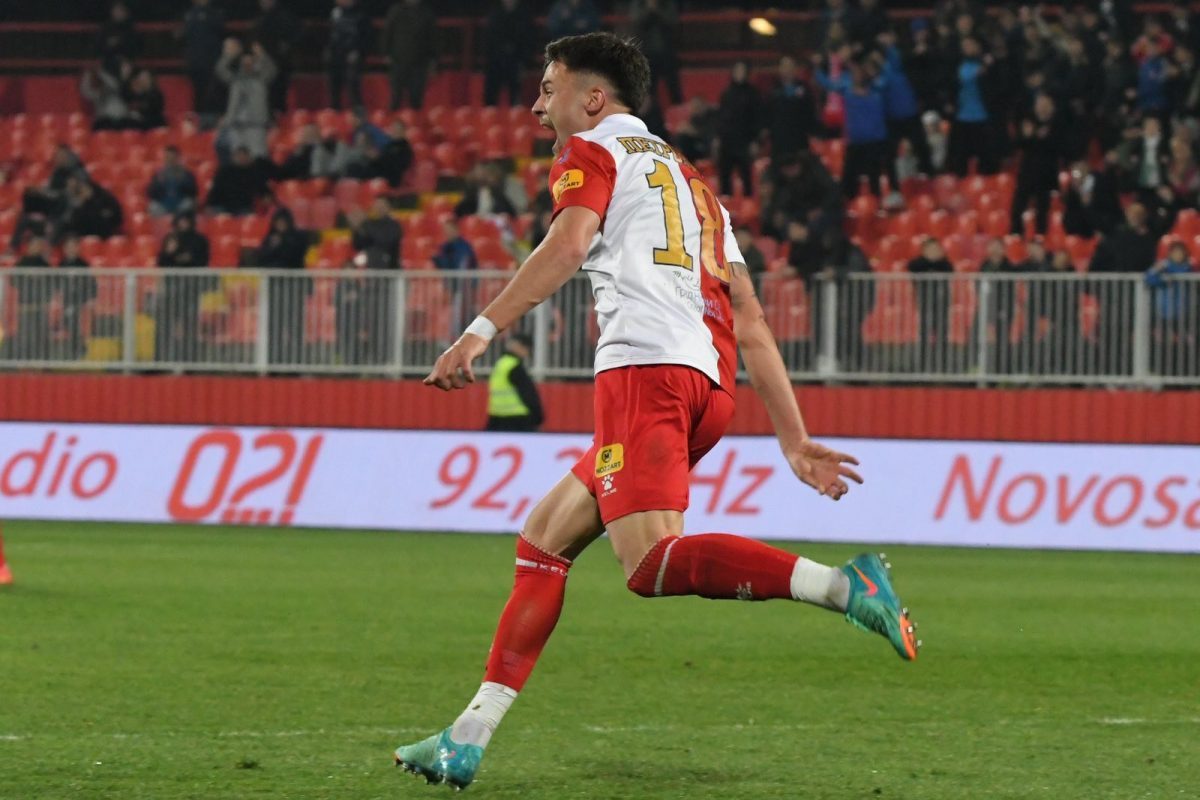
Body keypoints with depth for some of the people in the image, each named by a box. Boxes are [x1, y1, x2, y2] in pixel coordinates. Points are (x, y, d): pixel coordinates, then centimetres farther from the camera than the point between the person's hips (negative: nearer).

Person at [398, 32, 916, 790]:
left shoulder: (592, 152, 11)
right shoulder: (690, 180, 32)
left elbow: (568, 244, -12)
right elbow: (751, 323, 25)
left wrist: (482, 331, -19)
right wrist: (796, 439, 21)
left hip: (645, 367, -9)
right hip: (711, 383, 9)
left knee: (652, 563, -21)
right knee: (543, 542, 14)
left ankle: (842, 585, -35)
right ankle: (469, 738, 12)